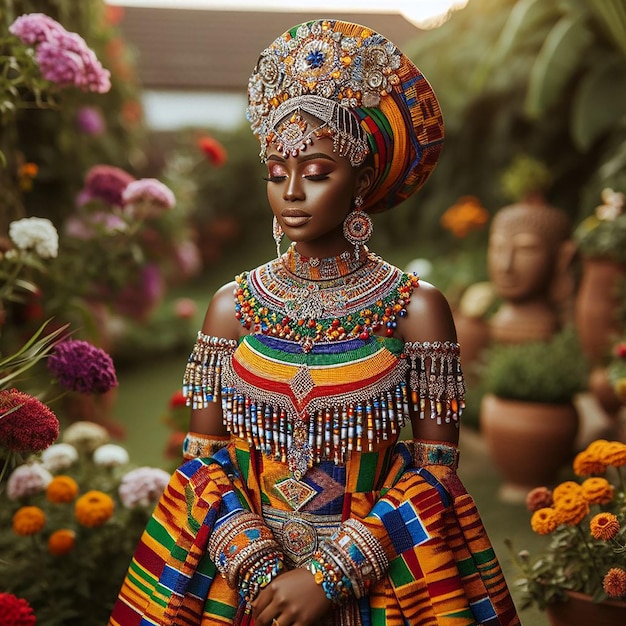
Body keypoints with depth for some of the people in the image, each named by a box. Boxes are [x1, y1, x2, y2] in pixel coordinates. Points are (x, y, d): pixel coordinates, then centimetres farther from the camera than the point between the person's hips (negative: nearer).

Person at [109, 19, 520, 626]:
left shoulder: (417, 308, -8)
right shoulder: (233, 304, -2)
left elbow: (435, 466, -8)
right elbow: (203, 456, -1)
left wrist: (329, 577, -15)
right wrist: (258, 572, -14)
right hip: (243, 572, 2)